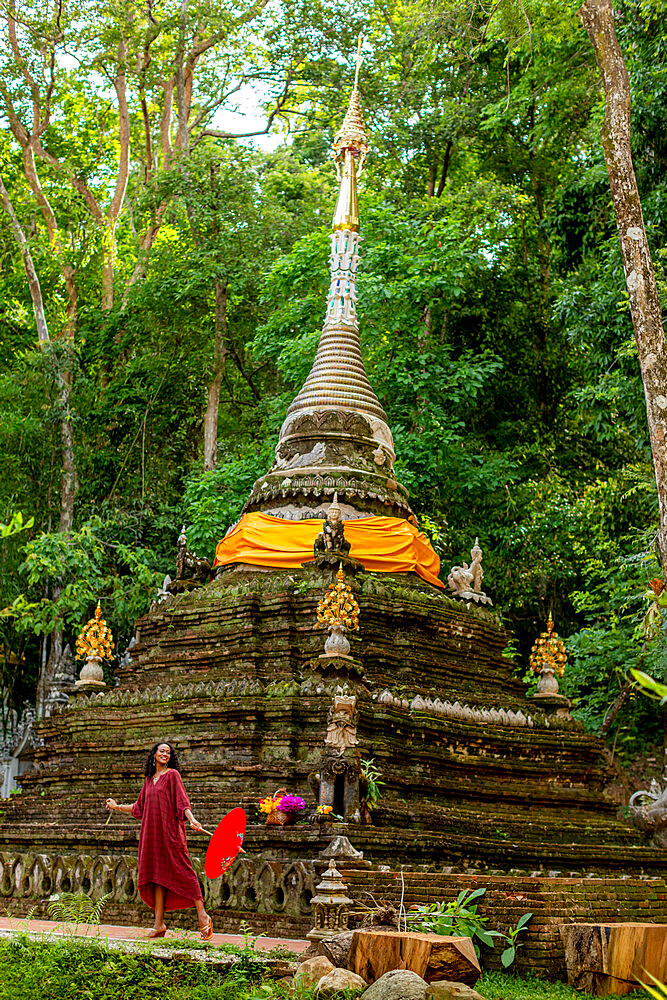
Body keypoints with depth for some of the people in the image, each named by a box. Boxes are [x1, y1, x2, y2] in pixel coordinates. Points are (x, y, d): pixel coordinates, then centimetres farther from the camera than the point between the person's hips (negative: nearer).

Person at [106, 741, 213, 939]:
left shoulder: (172, 775, -2)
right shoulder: (149, 779, 17)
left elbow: (182, 802, -11)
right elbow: (139, 807, 26)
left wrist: (191, 819, -27)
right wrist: (117, 807, 32)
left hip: (170, 832, -6)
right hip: (152, 833, 6)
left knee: (182, 872, -9)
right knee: (157, 876, 5)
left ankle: (202, 917, -4)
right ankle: (159, 924, 8)